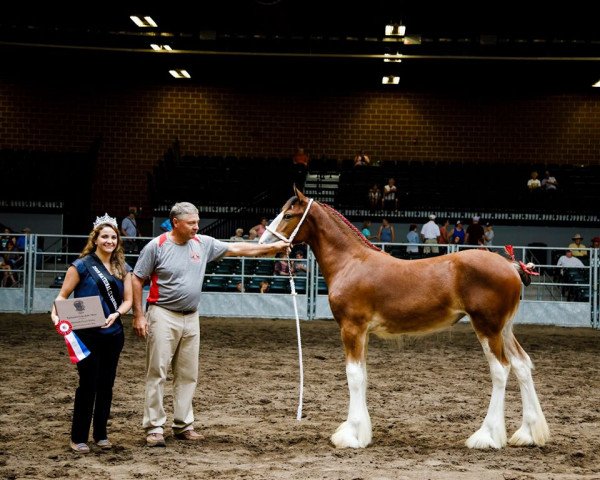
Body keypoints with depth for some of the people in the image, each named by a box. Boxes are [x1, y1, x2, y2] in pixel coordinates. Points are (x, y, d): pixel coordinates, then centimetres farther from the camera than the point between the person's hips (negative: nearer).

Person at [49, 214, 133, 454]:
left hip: (113, 333, 5)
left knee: (106, 385, 10)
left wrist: (116, 314, -12)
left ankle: (101, 434, 22)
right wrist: (56, 313, -24)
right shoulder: (82, 265, -5)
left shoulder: (122, 268, 8)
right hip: (88, 335, -5)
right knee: (88, 384, -4)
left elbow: (127, 300, 8)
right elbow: (63, 295, -5)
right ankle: (78, 438, 6)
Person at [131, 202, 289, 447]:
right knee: (157, 373, -4)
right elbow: (137, 280, -5)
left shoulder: (203, 244, 5)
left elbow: (237, 248, 7)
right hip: (163, 316, -6)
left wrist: (272, 247, 2)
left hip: (191, 318, 6)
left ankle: (183, 425, 18)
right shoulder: (156, 246, -8)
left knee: (188, 375, 10)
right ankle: (154, 427, 0)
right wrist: (138, 315, -10)